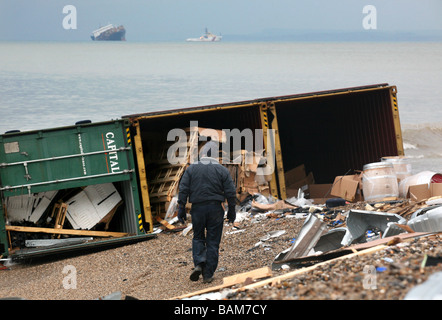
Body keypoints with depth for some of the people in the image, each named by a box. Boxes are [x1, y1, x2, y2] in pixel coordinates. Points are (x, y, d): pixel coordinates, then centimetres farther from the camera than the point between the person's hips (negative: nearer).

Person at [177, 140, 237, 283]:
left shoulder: (191, 169, 1)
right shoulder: (222, 170, -1)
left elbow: (183, 190, -3)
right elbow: (230, 192, -2)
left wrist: (181, 209, 1)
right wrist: (231, 211, 8)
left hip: (197, 208, 1)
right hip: (215, 208, -1)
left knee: (198, 238, 18)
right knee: (213, 242, 6)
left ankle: (199, 263, -6)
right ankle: (208, 274, 5)